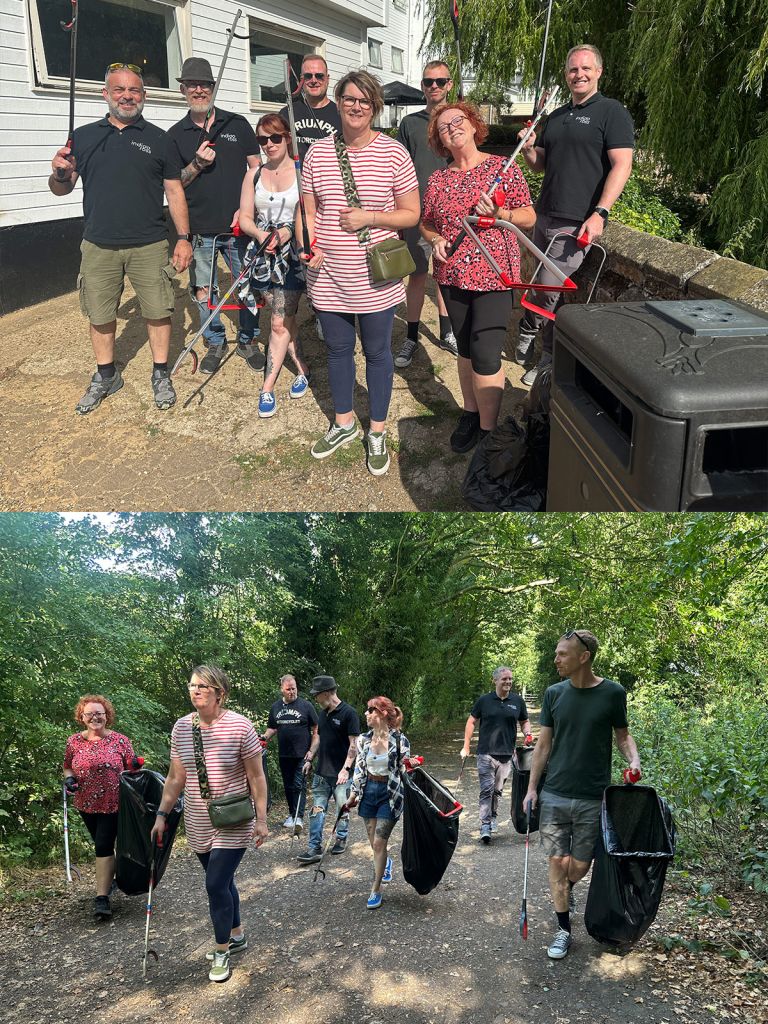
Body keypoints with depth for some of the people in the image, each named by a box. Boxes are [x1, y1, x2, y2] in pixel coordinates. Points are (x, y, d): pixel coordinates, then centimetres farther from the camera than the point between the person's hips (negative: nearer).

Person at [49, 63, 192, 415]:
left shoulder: (158, 138, 5)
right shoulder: (84, 136, 8)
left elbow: (174, 191, 6)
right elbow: (61, 189, 11)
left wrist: (184, 237, -2)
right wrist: (60, 174, -13)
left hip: (149, 246, -1)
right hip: (98, 246, 2)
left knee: (158, 311, 2)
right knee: (100, 316, 8)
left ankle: (161, 375, 20)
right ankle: (106, 376, 26)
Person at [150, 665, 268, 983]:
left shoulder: (239, 726, -17)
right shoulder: (181, 728, -3)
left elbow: (256, 777, -10)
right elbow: (176, 777, 7)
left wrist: (261, 819, -9)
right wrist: (161, 815, 5)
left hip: (233, 824, -5)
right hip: (198, 825, 5)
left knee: (216, 885, -7)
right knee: (222, 882, 17)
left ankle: (221, 951, 13)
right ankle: (237, 937, 37)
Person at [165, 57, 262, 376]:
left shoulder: (237, 124, 5)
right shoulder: (176, 135, 6)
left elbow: (257, 169, 5)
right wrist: (197, 164, -12)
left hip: (238, 226, 0)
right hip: (199, 230, 1)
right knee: (203, 291, 6)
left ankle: (248, 340, 23)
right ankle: (215, 343, 24)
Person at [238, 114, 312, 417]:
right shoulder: (254, 175, 9)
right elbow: (245, 217, 6)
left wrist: (290, 230, -22)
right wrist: (260, 234, -14)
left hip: (292, 255, -4)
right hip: (263, 255, 4)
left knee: (280, 323, -6)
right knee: (283, 319, 9)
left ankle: (267, 388, 0)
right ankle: (302, 368, 28)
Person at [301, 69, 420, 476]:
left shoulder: (393, 153, -6)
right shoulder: (318, 152, 2)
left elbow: (411, 214, -2)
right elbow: (309, 209, 7)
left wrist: (369, 217, -16)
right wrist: (310, 244, -12)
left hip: (376, 279, -3)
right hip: (328, 277, 3)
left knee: (377, 352, 9)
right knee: (337, 349, 16)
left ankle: (377, 431, 25)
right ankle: (344, 422, 35)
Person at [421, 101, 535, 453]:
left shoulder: (503, 167, -2)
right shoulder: (437, 180, 7)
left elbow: (529, 217, 0)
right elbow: (426, 224, 18)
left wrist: (500, 214, -18)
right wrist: (436, 240, -4)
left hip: (494, 275, -4)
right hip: (453, 276, 4)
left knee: (485, 354, -10)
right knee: (466, 349, 13)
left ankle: (488, 429, 4)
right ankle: (470, 413, 29)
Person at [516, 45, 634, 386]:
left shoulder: (612, 112, -4)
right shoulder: (556, 117, 18)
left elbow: (622, 166, -12)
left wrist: (600, 213, -22)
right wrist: (528, 149, -1)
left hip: (577, 222, -7)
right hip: (544, 215, 7)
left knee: (547, 287, -8)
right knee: (549, 289, 10)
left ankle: (527, 332, 14)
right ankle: (550, 354, 21)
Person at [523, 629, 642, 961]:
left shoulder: (613, 693, -5)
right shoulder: (554, 693, 1)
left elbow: (622, 735, 7)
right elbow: (544, 743, 5)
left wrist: (634, 759, -14)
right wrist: (531, 788, 2)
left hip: (593, 797, -1)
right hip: (555, 794, 1)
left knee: (580, 865, 8)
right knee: (557, 861, 0)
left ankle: (566, 889, 43)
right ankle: (563, 929, 17)